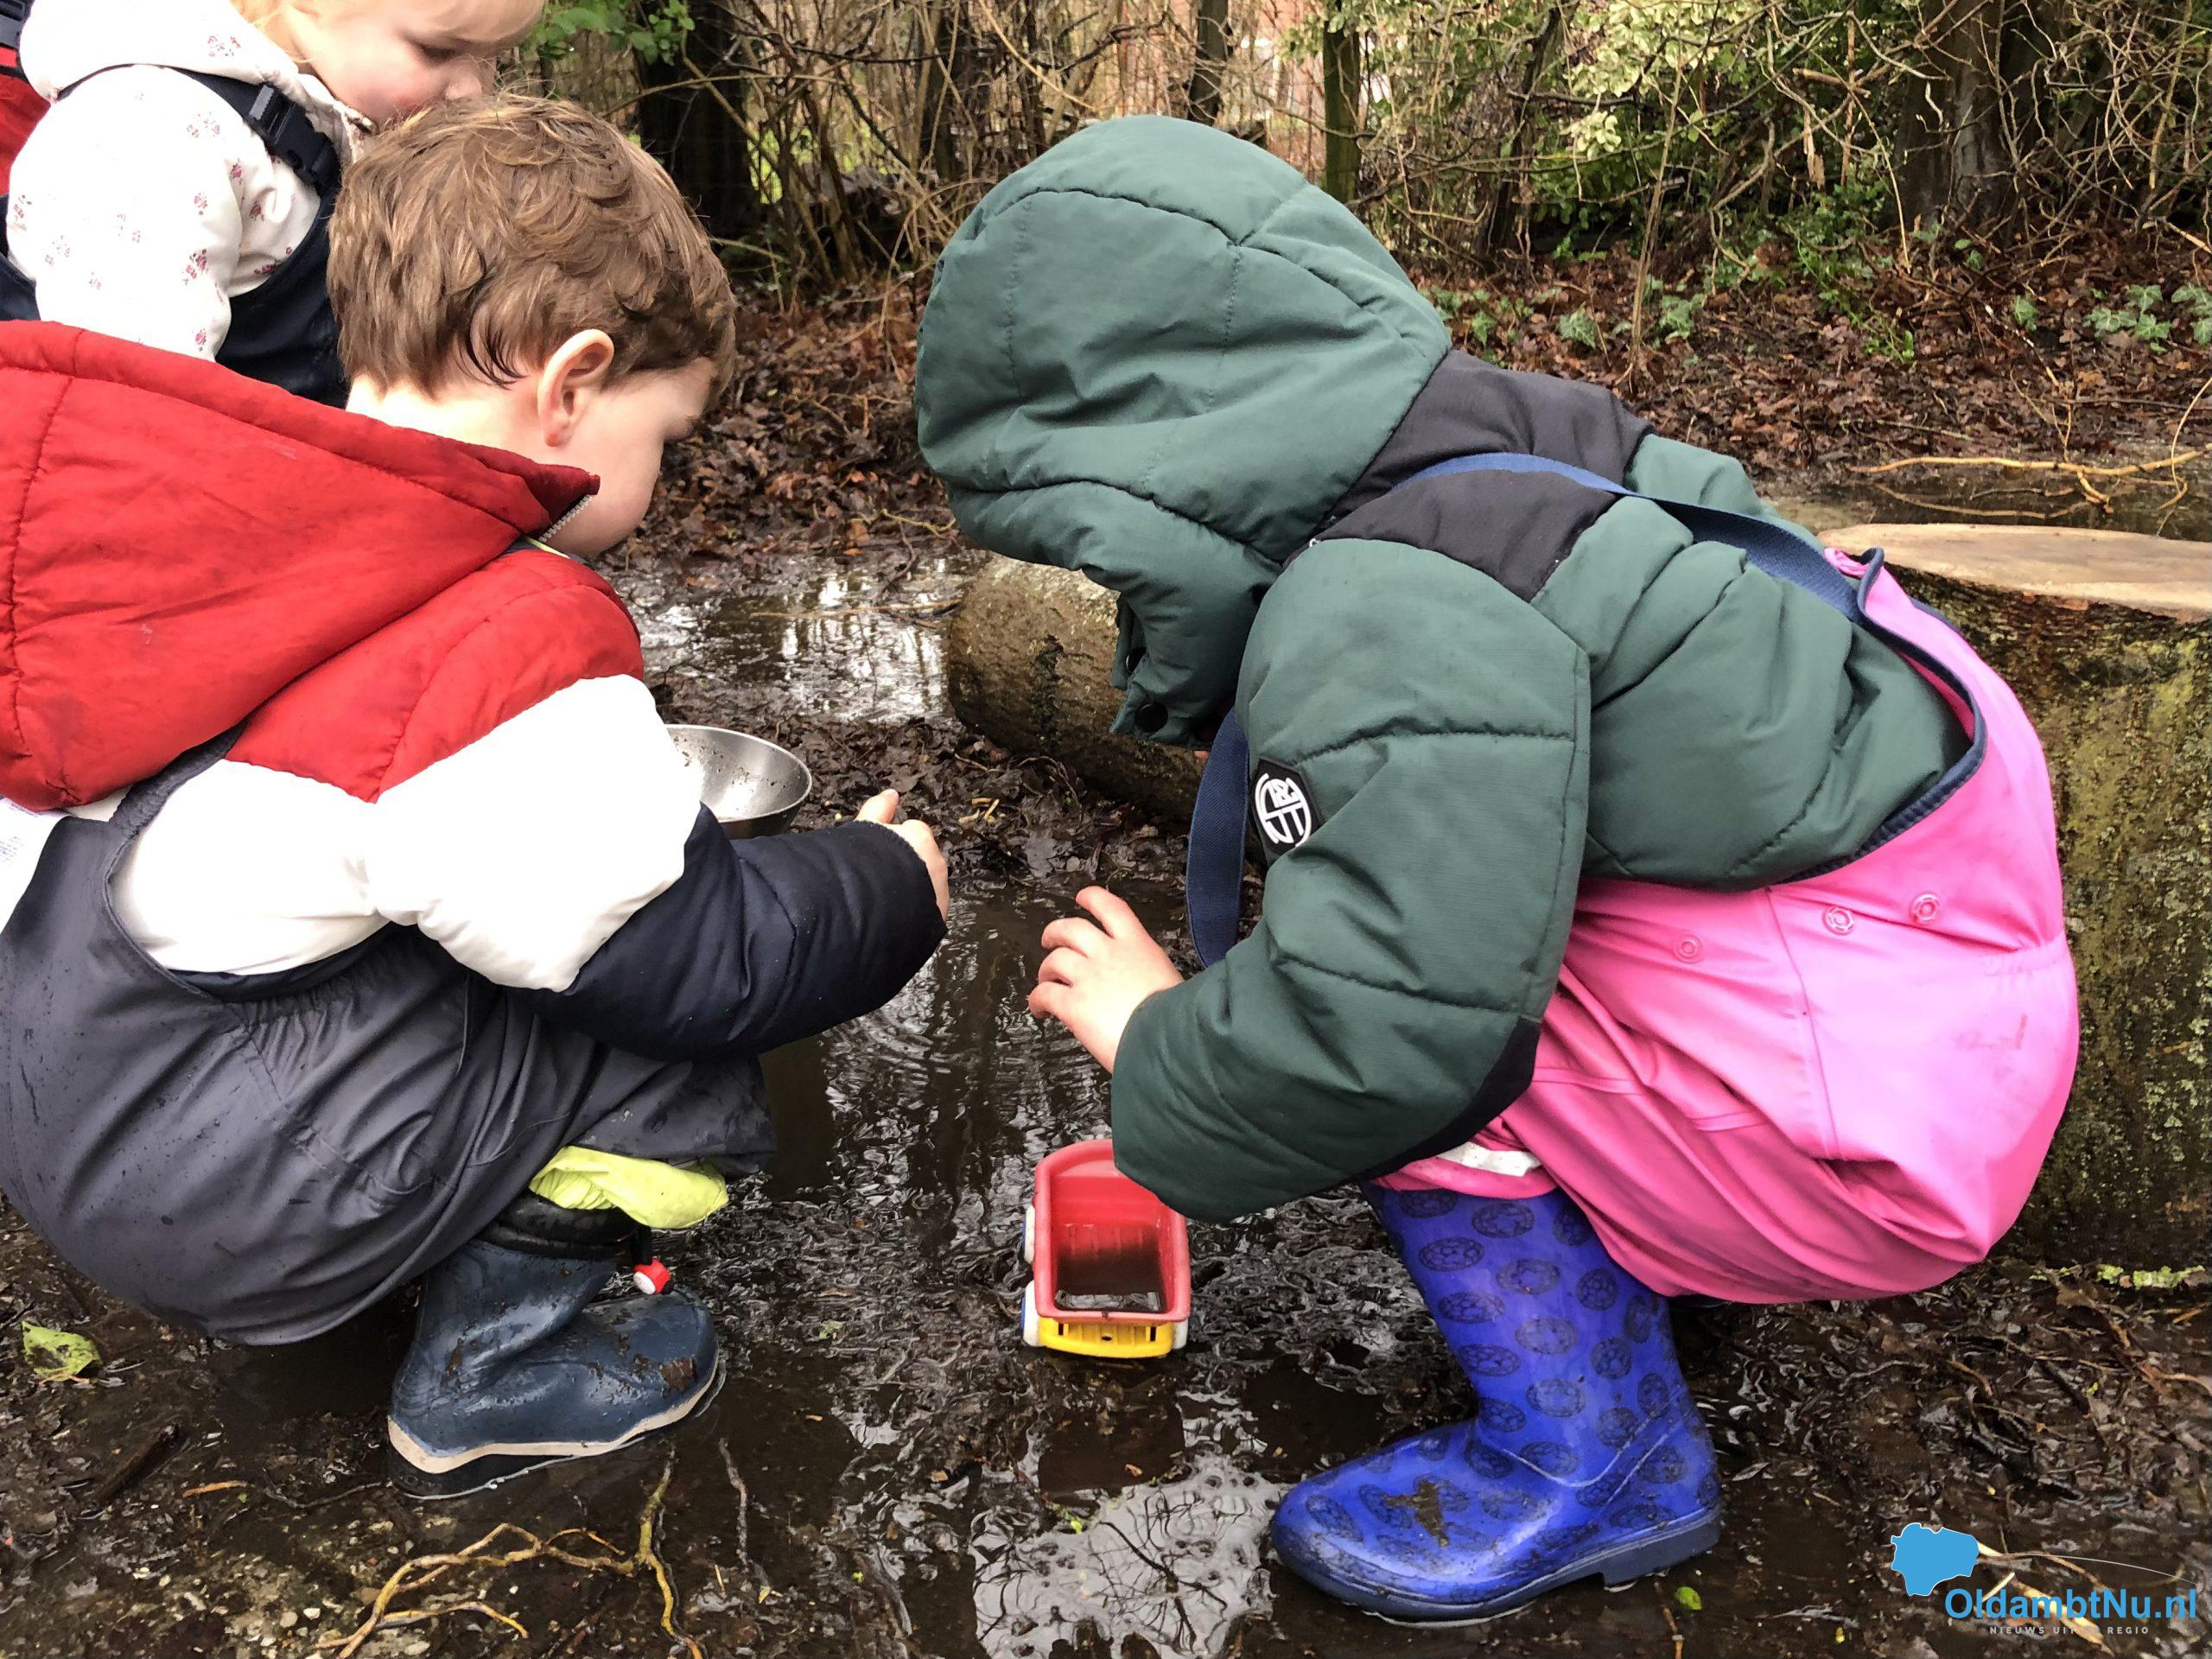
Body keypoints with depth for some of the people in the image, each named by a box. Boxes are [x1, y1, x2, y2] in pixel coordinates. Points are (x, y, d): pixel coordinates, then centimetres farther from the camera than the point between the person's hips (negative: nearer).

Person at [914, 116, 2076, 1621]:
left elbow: (1387, 1017, -32)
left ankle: (1596, 1456, -1)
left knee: (1383, 1039, -13)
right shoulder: (1476, 460, 2)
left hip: (1882, 1121, -9)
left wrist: (1158, 1047, -12)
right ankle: (1620, 1226, 25)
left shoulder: (1377, 619, -26)